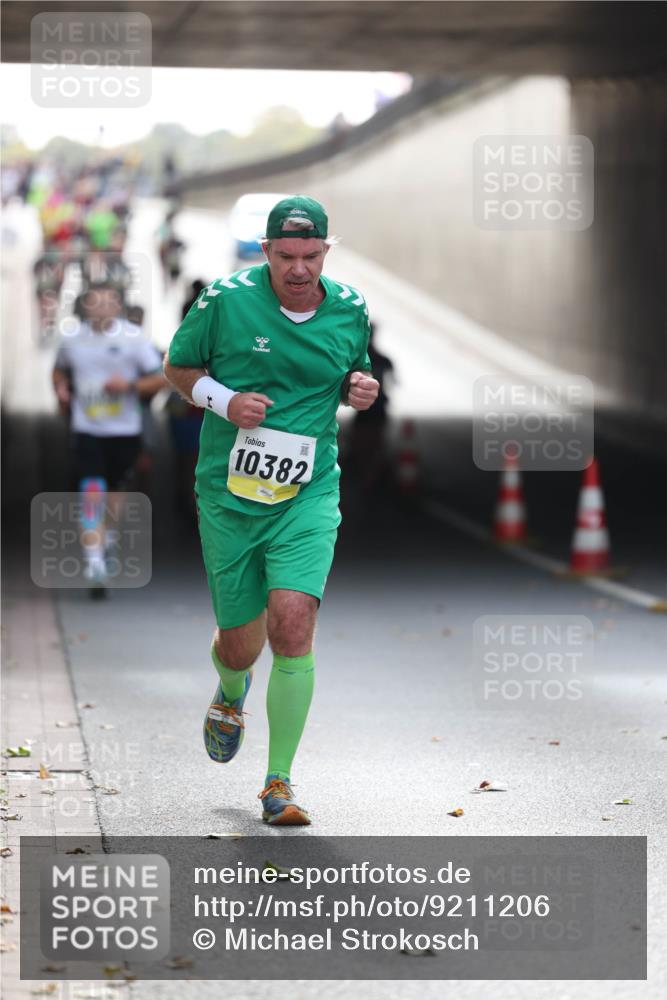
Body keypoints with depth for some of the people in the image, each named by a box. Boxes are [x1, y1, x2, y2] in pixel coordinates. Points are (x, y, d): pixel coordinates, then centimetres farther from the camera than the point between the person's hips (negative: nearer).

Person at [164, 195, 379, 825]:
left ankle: (279, 781, -7)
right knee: (240, 642, 7)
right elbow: (177, 368, 6)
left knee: (292, 623, -18)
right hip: (228, 495, 0)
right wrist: (224, 400, -12)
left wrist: (362, 389, -3)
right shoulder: (226, 299, -6)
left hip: (309, 495, 0)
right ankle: (231, 694, 48)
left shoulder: (350, 311, 2)